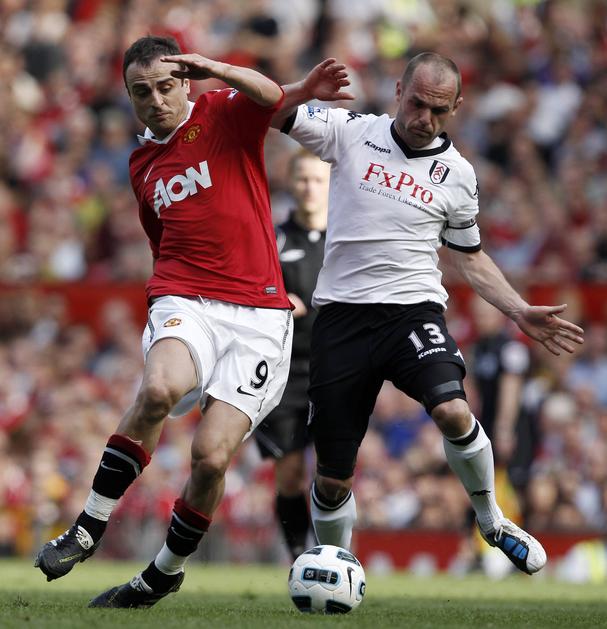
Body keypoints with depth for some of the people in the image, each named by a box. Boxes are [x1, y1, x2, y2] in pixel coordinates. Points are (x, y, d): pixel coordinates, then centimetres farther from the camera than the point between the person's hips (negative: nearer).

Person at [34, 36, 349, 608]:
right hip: (185, 303, 3)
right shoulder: (142, 164, 21)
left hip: (257, 318, -3)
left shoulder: (225, 115, 4)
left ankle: (164, 572, 12)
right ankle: (87, 529, -22)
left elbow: (270, 96, -19)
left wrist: (214, 69, -32)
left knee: (211, 456, -13)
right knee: (160, 388, -33)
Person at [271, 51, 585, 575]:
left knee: (452, 411, -30)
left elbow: (471, 257, 21)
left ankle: (491, 520, -5)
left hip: (412, 310, 0)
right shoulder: (351, 132, 2)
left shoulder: (458, 175, 8)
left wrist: (520, 311, 10)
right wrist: (305, 90, -26)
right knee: (333, 478, 0)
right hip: (342, 315, 0)